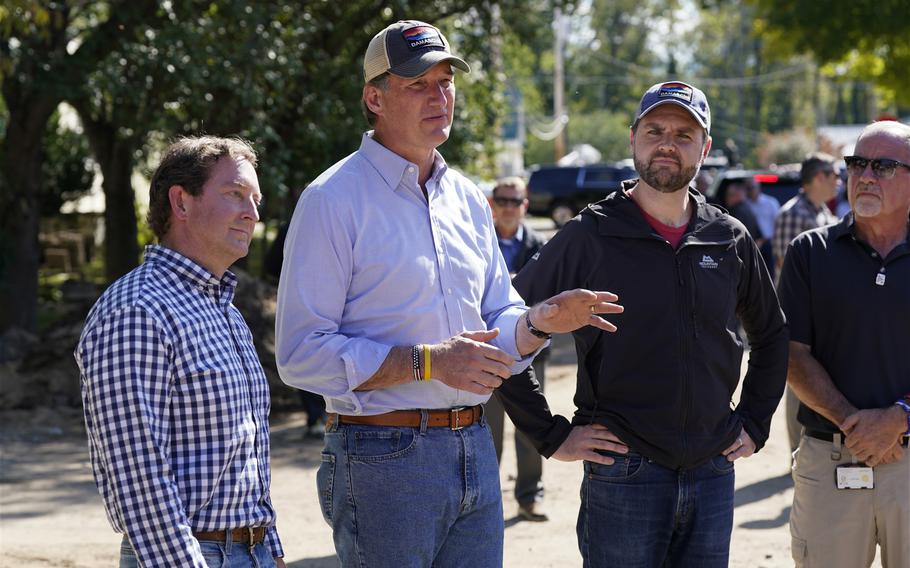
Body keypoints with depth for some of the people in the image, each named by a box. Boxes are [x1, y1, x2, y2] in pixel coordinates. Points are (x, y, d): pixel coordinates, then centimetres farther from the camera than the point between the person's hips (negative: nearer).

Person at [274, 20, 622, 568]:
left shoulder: (468, 199, 14)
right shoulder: (333, 199, -8)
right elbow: (301, 354, -15)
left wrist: (540, 321, -4)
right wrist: (427, 362, -21)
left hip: (476, 455, 7)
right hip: (383, 458, -6)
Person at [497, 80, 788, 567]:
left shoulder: (731, 240, 7)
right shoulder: (590, 237, -5)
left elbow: (771, 335, 23)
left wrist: (754, 423, 15)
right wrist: (552, 436, -6)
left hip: (714, 473, 4)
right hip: (623, 474, -4)